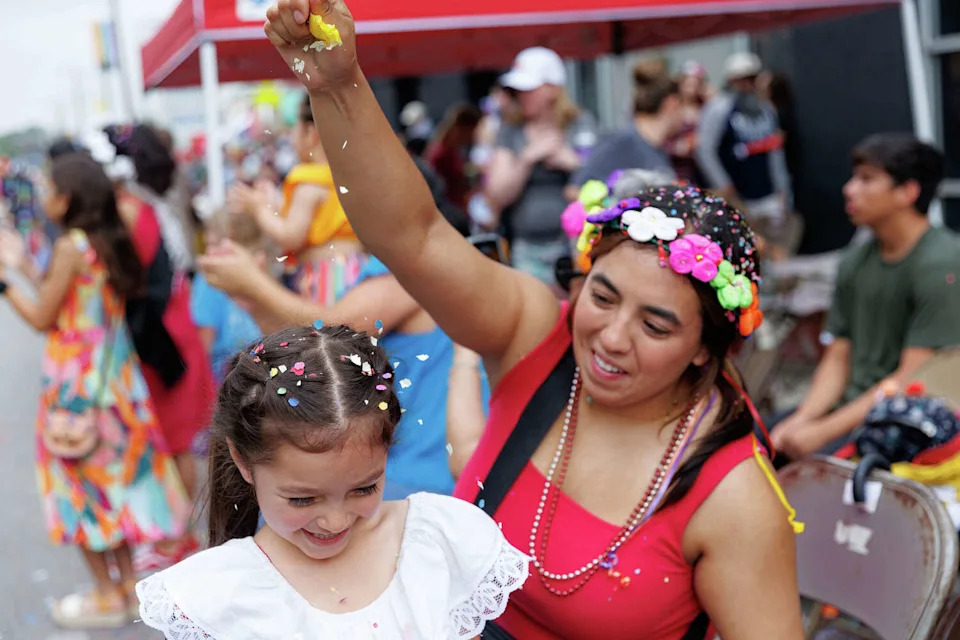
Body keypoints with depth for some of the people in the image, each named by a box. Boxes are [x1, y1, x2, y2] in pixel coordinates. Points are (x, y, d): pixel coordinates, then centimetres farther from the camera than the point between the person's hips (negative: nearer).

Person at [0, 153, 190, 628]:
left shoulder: (71, 246, -16)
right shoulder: (110, 242, 6)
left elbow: (42, 318, -12)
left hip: (77, 379, -8)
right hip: (112, 371, 8)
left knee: (81, 482, 4)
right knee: (113, 474, 16)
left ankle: (107, 596, 11)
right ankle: (127, 584, 24)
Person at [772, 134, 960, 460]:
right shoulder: (856, 261, 8)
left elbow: (911, 381, -18)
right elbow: (837, 360, 10)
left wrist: (822, 432, -20)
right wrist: (801, 419, -8)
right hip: (852, 409, 7)